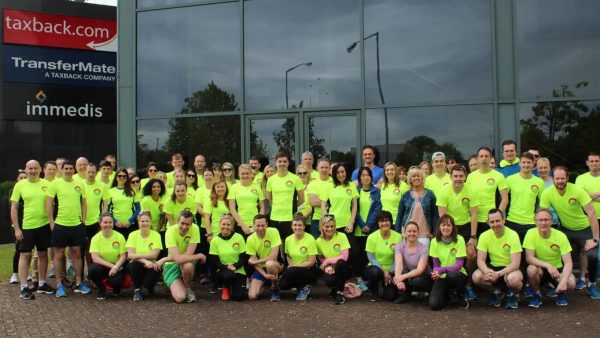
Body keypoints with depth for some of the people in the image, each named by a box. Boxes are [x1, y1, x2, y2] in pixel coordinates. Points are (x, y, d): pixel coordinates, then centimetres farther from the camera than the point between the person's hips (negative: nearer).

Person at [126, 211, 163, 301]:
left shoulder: (156, 235, -5)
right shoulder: (133, 235, -3)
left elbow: (154, 255, -14)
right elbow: (130, 255, -13)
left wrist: (137, 255, -21)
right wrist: (145, 260, -27)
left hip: (150, 266, -1)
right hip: (137, 266, 1)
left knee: (148, 283, -30)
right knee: (134, 264, -33)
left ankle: (150, 287, 12)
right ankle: (137, 290, -8)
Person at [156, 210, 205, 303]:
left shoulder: (195, 229, -19)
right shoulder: (171, 231, -24)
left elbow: (188, 254, -23)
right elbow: (178, 259, -31)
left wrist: (165, 259, -24)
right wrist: (199, 256, -25)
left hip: (187, 261, 2)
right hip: (171, 264, -1)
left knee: (187, 265, -38)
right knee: (180, 298, -21)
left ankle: (188, 289, -6)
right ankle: (173, 285, 16)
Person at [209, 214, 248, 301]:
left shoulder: (239, 237, -4)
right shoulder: (215, 240, -3)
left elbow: (244, 257, -3)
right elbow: (214, 260, -3)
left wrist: (235, 266, -20)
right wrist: (226, 267, -20)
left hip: (238, 271, 0)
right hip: (223, 270, 0)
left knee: (238, 297, -19)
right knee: (227, 275, -37)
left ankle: (233, 287, 21)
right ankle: (226, 288, 2)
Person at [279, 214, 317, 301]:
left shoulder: (310, 239, -15)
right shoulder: (288, 239, -1)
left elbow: (311, 262, -14)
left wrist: (293, 266, -14)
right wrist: (290, 264, -5)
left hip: (308, 270, -4)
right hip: (293, 269, 5)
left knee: (291, 271, -34)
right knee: (282, 284, -23)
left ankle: (304, 288, -4)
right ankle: (299, 285, 9)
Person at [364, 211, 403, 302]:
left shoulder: (398, 237, -10)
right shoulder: (372, 237, -10)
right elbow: (371, 257, -10)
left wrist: (390, 272, -18)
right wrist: (383, 271, -18)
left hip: (390, 271, 0)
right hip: (376, 267, 0)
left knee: (390, 296, -15)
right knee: (375, 272, -36)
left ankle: (386, 284, 23)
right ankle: (374, 293, -3)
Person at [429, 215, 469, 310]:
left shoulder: (459, 240, -12)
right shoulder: (434, 241, -3)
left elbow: (459, 265, -16)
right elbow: (436, 264, 1)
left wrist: (441, 270, -30)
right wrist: (436, 273, -23)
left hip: (457, 274, -2)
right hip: (442, 277, 2)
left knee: (452, 275, -40)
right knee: (434, 305, -19)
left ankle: (462, 295, -4)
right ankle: (446, 293, 19)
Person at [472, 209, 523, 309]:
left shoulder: (513, 235, -17)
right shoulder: (484, 236, -8)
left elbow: (515, 263, -21)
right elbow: (480, 260, -10)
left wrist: (498, 274, -34)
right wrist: (487, 271, -33)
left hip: (510, 268, -3)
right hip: (493, 267, 3)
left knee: (513, 279, -38)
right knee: (476, 276, -27)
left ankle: (512, 294, 1)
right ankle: (496, 291, 6)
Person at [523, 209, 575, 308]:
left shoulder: (561, 236, -16)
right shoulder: (531, 233, -17)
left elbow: (568, 262, -19)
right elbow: (529, 258, -22)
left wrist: (563, 281, -36)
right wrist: (548, 265, -39)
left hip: (557, 269, 0)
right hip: (540, 269, 0)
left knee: (571, 283, -30)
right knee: (531, 269, -34)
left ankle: (561, 293, 9)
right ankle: (537, 295, -4)